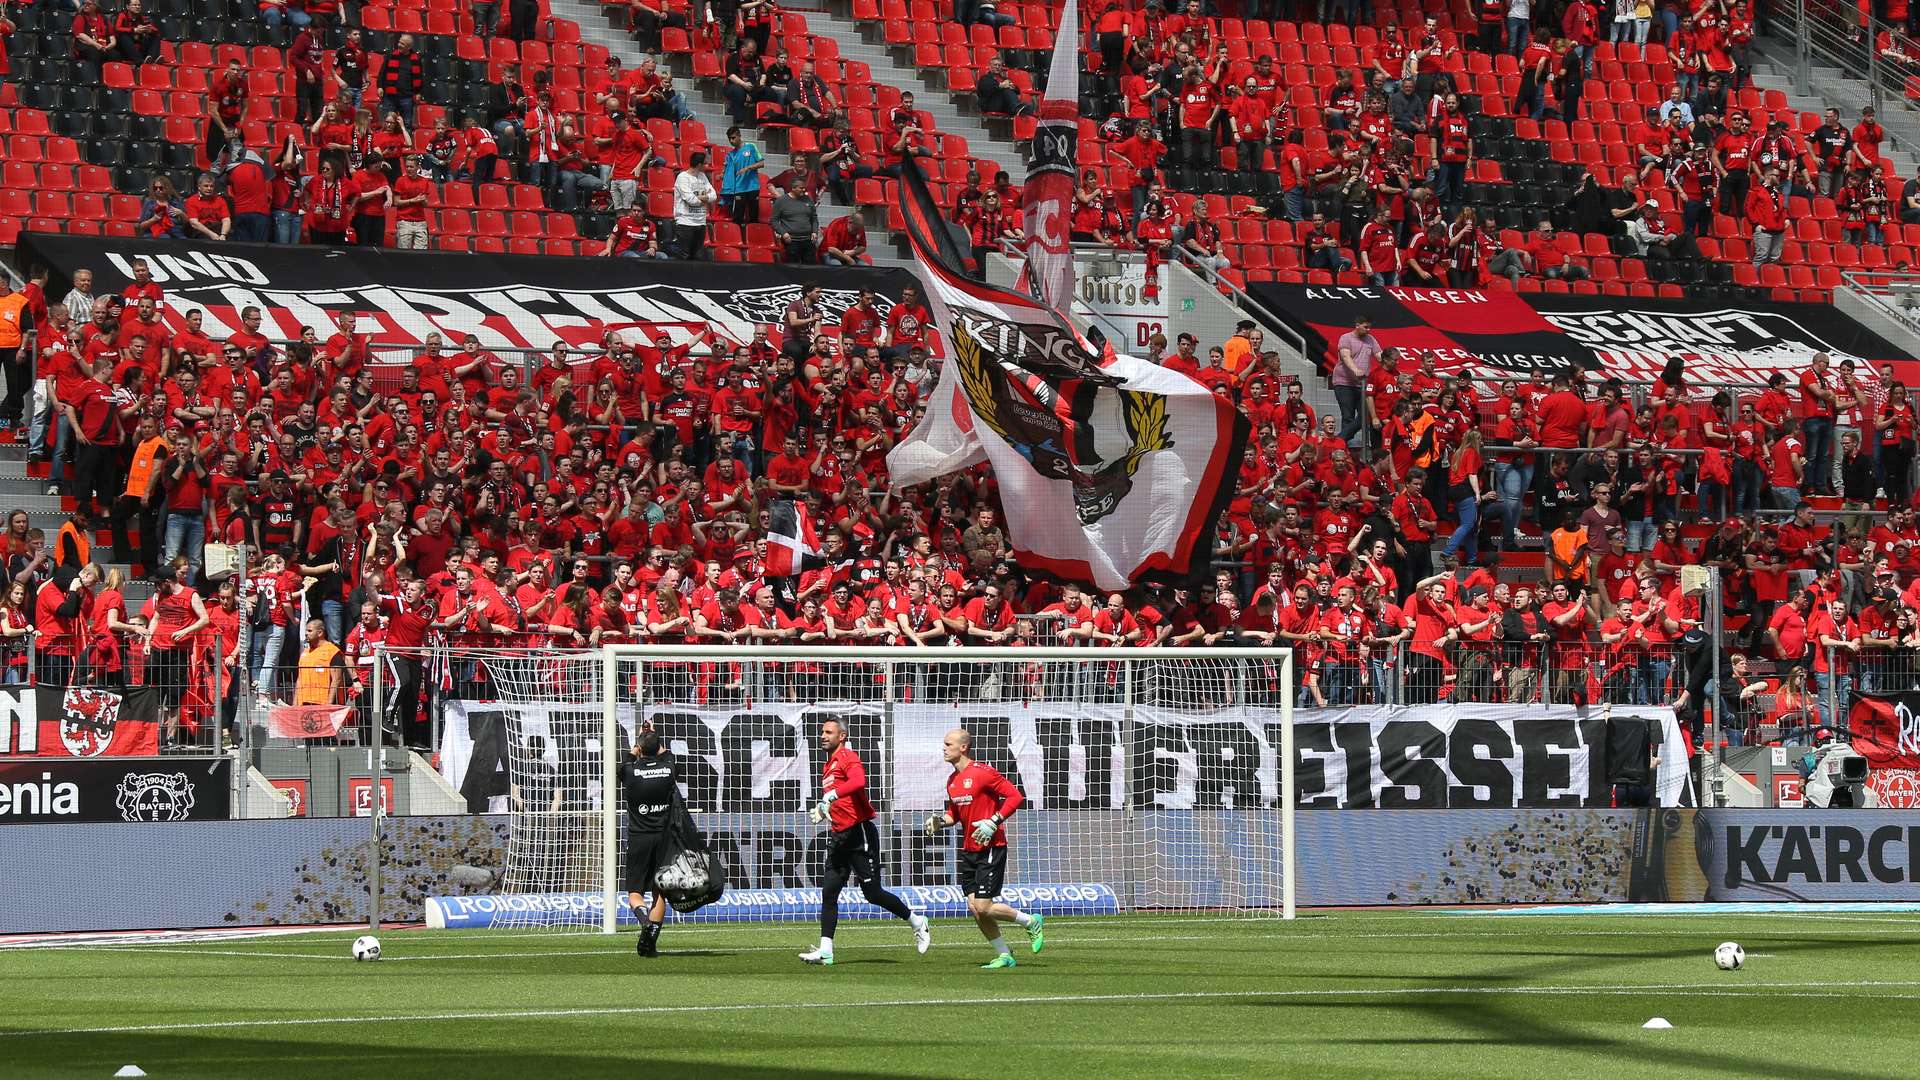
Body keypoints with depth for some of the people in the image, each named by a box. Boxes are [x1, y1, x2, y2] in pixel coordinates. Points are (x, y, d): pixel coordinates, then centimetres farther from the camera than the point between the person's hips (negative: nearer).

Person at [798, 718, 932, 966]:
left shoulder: (848, 757, -9)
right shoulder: (828, 766, 19)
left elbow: (858, 781, -31)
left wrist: (832, 795, -36)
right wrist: (821, 810, 16)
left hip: (860, 833, -9)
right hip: (839, 837, 9)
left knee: (873, 893, -4)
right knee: (828, 892, -1)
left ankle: (917, 922, 16)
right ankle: (825, 951, -3)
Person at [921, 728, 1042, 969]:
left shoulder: (983, 773, -13)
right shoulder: (952, 781, 12)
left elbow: (1015, 796, -14)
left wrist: (994, 822, -21)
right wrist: (940, 821, 4)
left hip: (991, 848, -8)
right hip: (968, 850, 8)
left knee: (983, 907, -12)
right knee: (974, 908, 2)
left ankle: (1030, 922, 10)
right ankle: (1003, 955, 13)